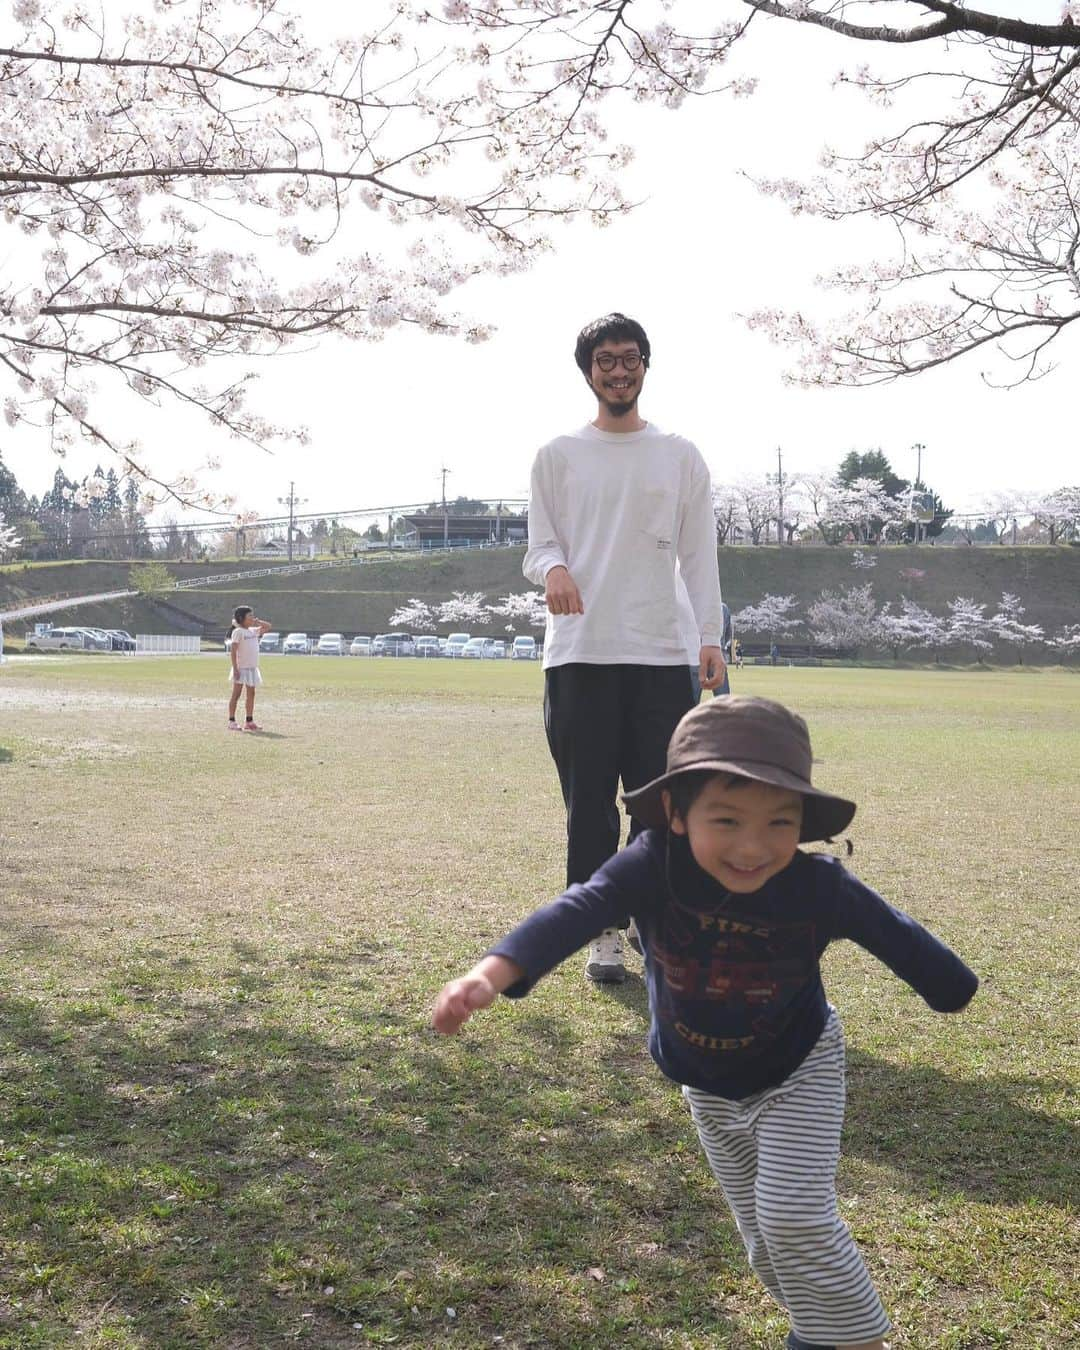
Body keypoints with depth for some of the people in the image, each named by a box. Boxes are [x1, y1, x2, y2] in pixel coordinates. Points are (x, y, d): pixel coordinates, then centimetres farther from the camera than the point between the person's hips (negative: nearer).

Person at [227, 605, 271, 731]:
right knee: (236, 694, -2)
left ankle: (249, 721, 15)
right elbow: (233, 651, -14)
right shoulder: (238, 632, -10)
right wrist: (235, 668, -20)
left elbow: (268, 627, 22)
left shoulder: (253, 631, 11)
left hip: (252, 668, 7)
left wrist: (257, 621, 7)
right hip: (241, 668, -7)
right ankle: (232, 721, 1)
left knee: (251, 694, 9)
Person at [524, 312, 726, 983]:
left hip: (663, 652, 0)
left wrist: (711, 637, -1)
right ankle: (603, 930, 9)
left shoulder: (682, 456, 11)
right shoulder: (558, 455, 10)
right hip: (579, 652, 0)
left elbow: (699, 555, 9)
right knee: (590, 801, 1)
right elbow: (536, 547, 7)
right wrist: (553, 567, -18)